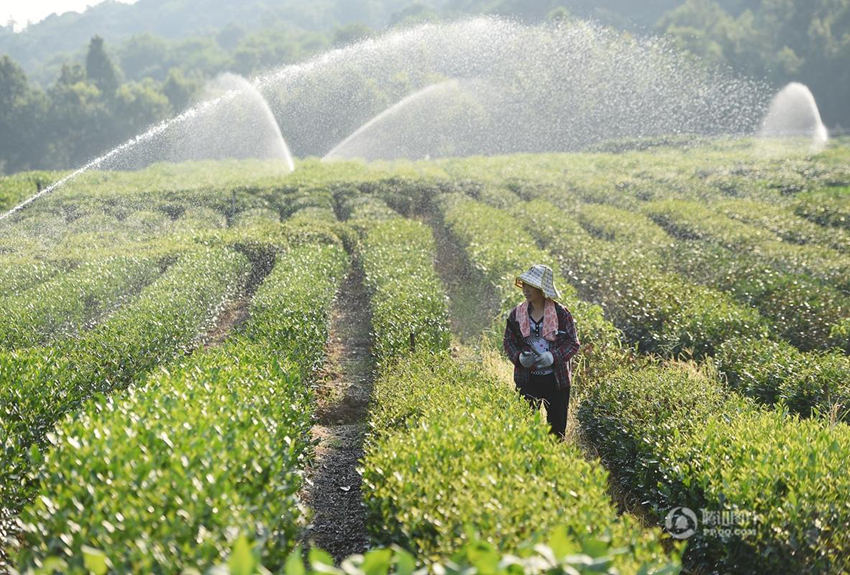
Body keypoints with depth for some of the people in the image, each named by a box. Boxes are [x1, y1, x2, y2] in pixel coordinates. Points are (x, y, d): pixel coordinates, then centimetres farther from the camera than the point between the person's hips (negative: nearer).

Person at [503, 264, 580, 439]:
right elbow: (508, 341, 7)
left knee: (557, 427, 7)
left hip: (557, 380, -1)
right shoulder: (516, 314, 1)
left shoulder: (561, 313, -6)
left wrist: (553, 356, -21)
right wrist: (519, 357, -14)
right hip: (527, 380, 1)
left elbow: (573, 343, -4)